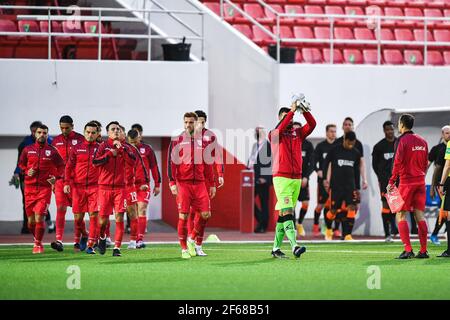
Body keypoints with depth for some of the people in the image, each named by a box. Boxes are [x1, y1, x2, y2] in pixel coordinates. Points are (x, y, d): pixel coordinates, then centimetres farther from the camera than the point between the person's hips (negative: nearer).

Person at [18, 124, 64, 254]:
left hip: (45, 187, -2)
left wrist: (56, 177, -8)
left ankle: (38, 244, 2)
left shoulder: (52, 151, 3)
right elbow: (21, 164, 18)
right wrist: (27, 171, -2)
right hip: (29, 187, 2)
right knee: (31, 221, 4)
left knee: (39, 217, -12)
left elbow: (61, 166, 9)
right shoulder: (27, 149, 8)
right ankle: (37, 239, 26)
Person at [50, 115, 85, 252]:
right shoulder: (56, 141, 10)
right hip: (60, 179, 2)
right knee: (60, 209, -7)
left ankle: (84, 235, 27)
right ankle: (59, 240, -12)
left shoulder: (80, 139, 0)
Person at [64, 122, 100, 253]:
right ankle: (79, 239, 29)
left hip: (95, 187, -1)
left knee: (93, 215, -9)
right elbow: (69, 166, 8)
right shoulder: (76, 148, 8)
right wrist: (67, 182, -2)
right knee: (78, 216, 5)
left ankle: (91, 245, -5)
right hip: (78, 186, 1)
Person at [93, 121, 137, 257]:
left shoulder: (124, 147, 8)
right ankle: (102, 237, 32)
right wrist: (110, 154, -11)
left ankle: (117, 248, -4)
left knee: (119, 218, -8)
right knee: (103, 218, 1)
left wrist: (121, 149, -13)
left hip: (120, 187, 1)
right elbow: (95, 161, -11)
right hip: (105, 187, -1)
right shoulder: (103, 146, 3)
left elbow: (133, 161, -8)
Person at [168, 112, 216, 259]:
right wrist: (172, 182, -13)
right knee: (183, 216, -5)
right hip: (183, 183, -3)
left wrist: (212, 184, 15)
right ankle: (184, 249, 4)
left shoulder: (202, 142, 13)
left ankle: (192, 239, 19)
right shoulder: (176, 141, 2)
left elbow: (208, 164, 18)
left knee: (206, 214, -4)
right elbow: (171, 162, -2)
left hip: (199, 183, 3)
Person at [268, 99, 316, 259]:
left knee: (283, 214, 9)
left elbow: (312, 124, 1)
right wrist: (292, 111, -22)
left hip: (296, 178, 5)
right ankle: (294, 246, -26)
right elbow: (280, 129, -20)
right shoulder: (274, 134, 2)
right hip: (281, 178, -5)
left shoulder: (298, 133, 14)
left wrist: (305, 111, -15)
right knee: (287, 212, -15)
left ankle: (276, 248, 15)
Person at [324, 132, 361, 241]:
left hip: (350, 185, 3)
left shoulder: (356, 153, 7)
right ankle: (328, 228, 31)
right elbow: (327, 164, 4)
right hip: (336, 185, -3)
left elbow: (356, 170, 15)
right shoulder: (335, 150, -4)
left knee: (352, 208, -12)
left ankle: (347, 234, -11)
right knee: (334, 210, 2)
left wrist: (357, 188, 15)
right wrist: (326, 180, -3)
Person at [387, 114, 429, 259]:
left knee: (401, 216, -1)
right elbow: (425, 163, 15)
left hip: (406, 181, -6)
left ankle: (408, 250, -10)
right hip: (420, 182, 6)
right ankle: (423, 251, 3)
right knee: (420, 216, 7)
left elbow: (398, 163, -13)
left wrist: (392, 182, -8)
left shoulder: (402, 140, -8)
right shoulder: (422, 141, 11)